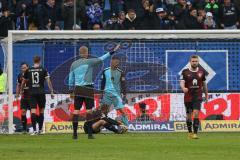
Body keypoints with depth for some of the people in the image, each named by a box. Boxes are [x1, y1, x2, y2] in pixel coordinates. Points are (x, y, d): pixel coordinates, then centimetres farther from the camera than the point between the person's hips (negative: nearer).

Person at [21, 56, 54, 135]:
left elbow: (23, 82, 16)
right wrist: (51, 91, -1)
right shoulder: (43, 70, 0)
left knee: (33, 111, -4)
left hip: (32, 93, 1)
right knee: (41, 111, 12)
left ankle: (34, 130, -14)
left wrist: (21, 91, 31)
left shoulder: (28, 70, 6)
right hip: (41, 92, -1)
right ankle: (40, 129, 14)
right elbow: (48, 81, -5)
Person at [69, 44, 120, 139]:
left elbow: (71, 79, 12)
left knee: (76, 111, 2)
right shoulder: (89, 62, -5)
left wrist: (71, 91, 20)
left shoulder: (74, 64, 9)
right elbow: (101, 59, -10)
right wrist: (113, 52, -7)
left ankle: (75, 133, -2)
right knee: (89, 110, 1)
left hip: (77, 89, 4)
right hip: (88, 89, -4)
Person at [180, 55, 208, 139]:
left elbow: (204, 84, 15)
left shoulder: (201, 72, 5)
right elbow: (182, 82, -10)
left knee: (196, 114, -16)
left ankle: (195, 133, -17)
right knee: (189, 116, 8)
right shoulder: (185, 72, -1)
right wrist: (183, 88, -33)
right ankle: (190, 132, 24)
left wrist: (206, 95, 20)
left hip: (198, 97, 0)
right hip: (188, 97, 0)